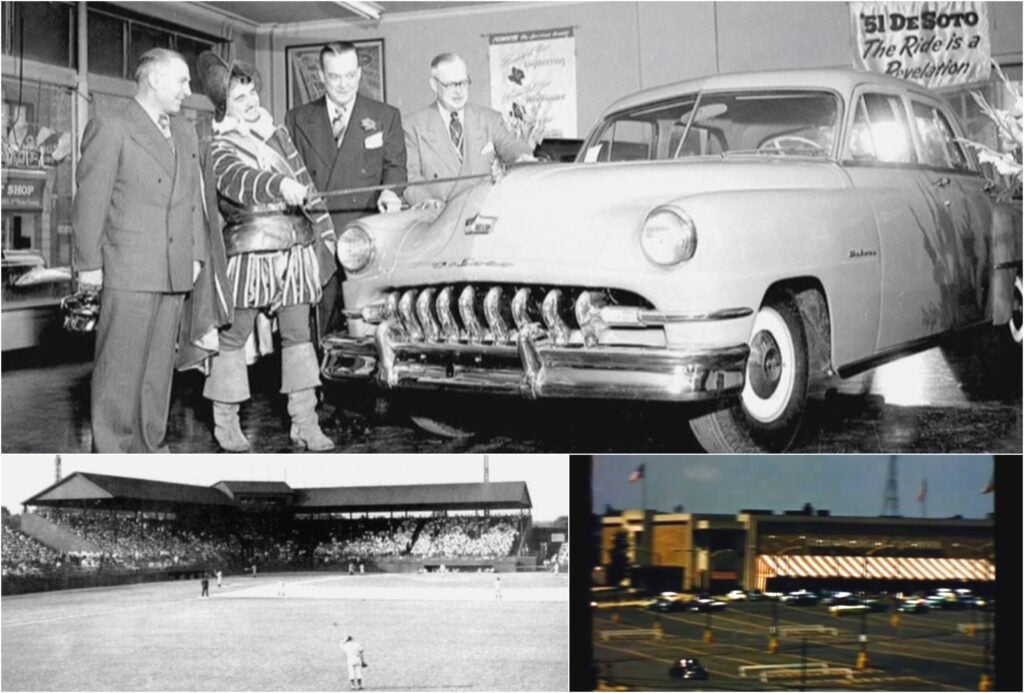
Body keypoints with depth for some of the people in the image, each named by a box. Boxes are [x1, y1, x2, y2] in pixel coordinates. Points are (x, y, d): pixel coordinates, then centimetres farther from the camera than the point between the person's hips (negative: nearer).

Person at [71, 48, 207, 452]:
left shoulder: (185, 134, 18)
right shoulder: (109, 129, -4)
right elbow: (90, 201, -6)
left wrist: (196, 254, 13)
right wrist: (89, 263, -9)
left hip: (175, 270, 6)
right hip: (128, 270, -6)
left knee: (160, 365, 9)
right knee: (120, 366, -4)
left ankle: (150, 446, 17)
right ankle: (111, 452, 3)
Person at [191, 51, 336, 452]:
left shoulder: (277, 133, 15)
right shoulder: (220, 149, -4)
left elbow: (303, 181, 20)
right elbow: (239, 180, -25)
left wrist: (324, 230, 17)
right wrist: (279, 185, -44)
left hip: (296, 248, 5)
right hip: (248, 250, -5)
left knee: (298, 335, 5)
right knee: (232, 338, 2)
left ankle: (305, 423, 10)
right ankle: (225, 422, 15)